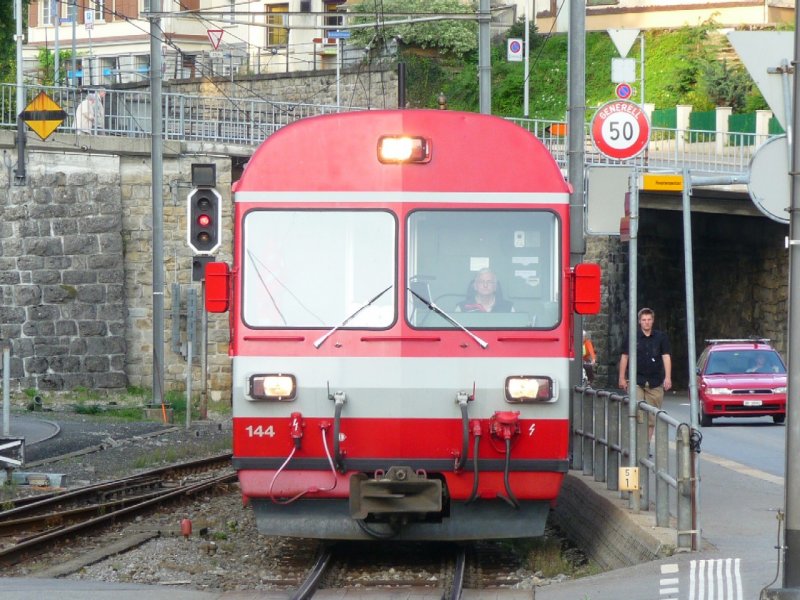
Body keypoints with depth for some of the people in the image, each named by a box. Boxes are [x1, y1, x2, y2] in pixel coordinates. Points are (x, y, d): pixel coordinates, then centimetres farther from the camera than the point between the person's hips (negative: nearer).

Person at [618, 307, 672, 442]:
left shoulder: (661, 337, 5)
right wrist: (622, 378, 6)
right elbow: (624, 357, 9)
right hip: (636, 381, -1)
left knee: (652, 417, 4)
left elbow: (666, 357, 1)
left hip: (655, 382, 1)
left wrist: (668, 378, -10)